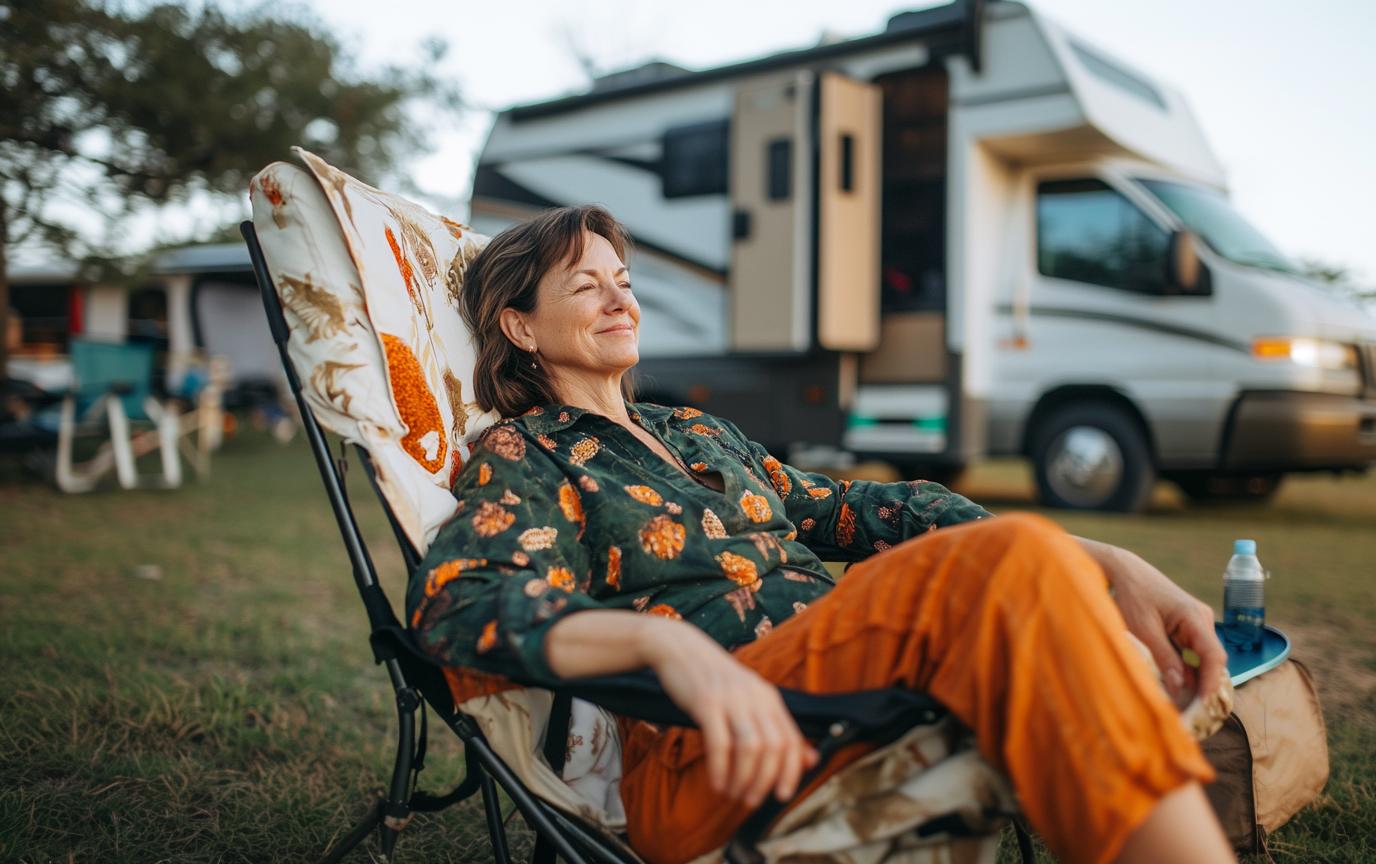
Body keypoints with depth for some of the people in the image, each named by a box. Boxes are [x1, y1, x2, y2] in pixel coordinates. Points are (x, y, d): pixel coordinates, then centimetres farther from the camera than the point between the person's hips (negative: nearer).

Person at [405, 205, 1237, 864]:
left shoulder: (701, 433, 28)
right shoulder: (523, 457, 9)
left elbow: (863, 511, 16)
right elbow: (457, 601, -12)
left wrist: (1109, 564, 3)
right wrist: (668, 642, -33)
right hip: (699, 757, -6)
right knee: (1010, 561, -26)